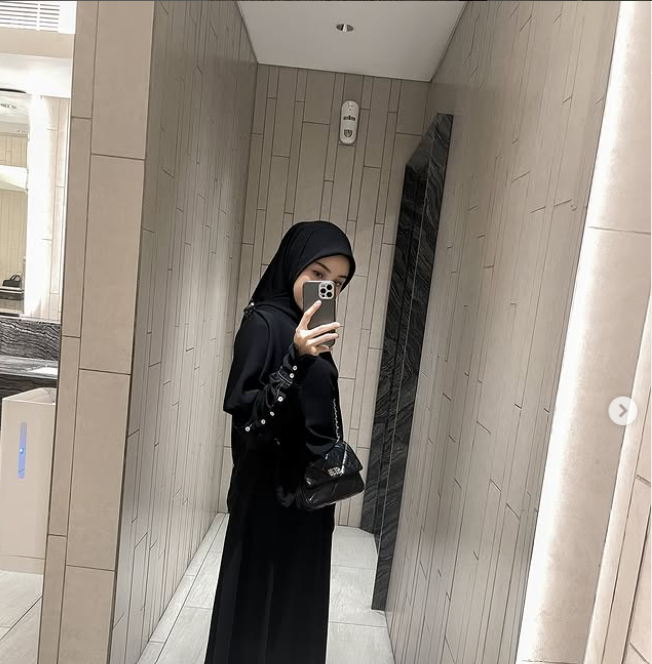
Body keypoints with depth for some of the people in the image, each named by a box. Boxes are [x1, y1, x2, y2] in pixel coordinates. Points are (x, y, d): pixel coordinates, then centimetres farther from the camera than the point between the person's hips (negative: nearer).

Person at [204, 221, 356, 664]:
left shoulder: (305, 328, 7)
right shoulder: (263, 322, -17)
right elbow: (247, 418, -25)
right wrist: (296, 360, -38)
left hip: (306, 494, 8)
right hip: (271, 497, -8)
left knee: (296, 608, 22)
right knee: (261, 608, 10)